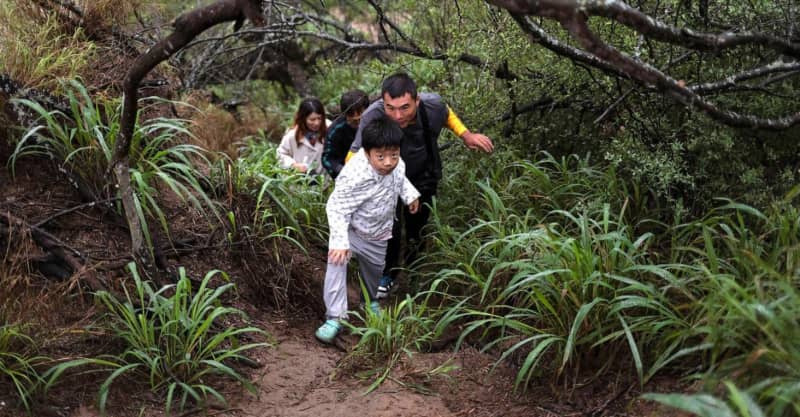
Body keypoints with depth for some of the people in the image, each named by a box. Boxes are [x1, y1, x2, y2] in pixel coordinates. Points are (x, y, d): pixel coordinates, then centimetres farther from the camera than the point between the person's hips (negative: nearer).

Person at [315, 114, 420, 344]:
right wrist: (339, 240, -41)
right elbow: (337, 208, -34)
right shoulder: (355, 176, -41)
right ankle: (335, 317, -22)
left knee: (375, 269, 24)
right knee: (337, 260, -29)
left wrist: (410, 194, 5)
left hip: (377, 234, 6)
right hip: (350, 229, -6)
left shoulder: (396, 164, -18)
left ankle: (371, 302, 56)